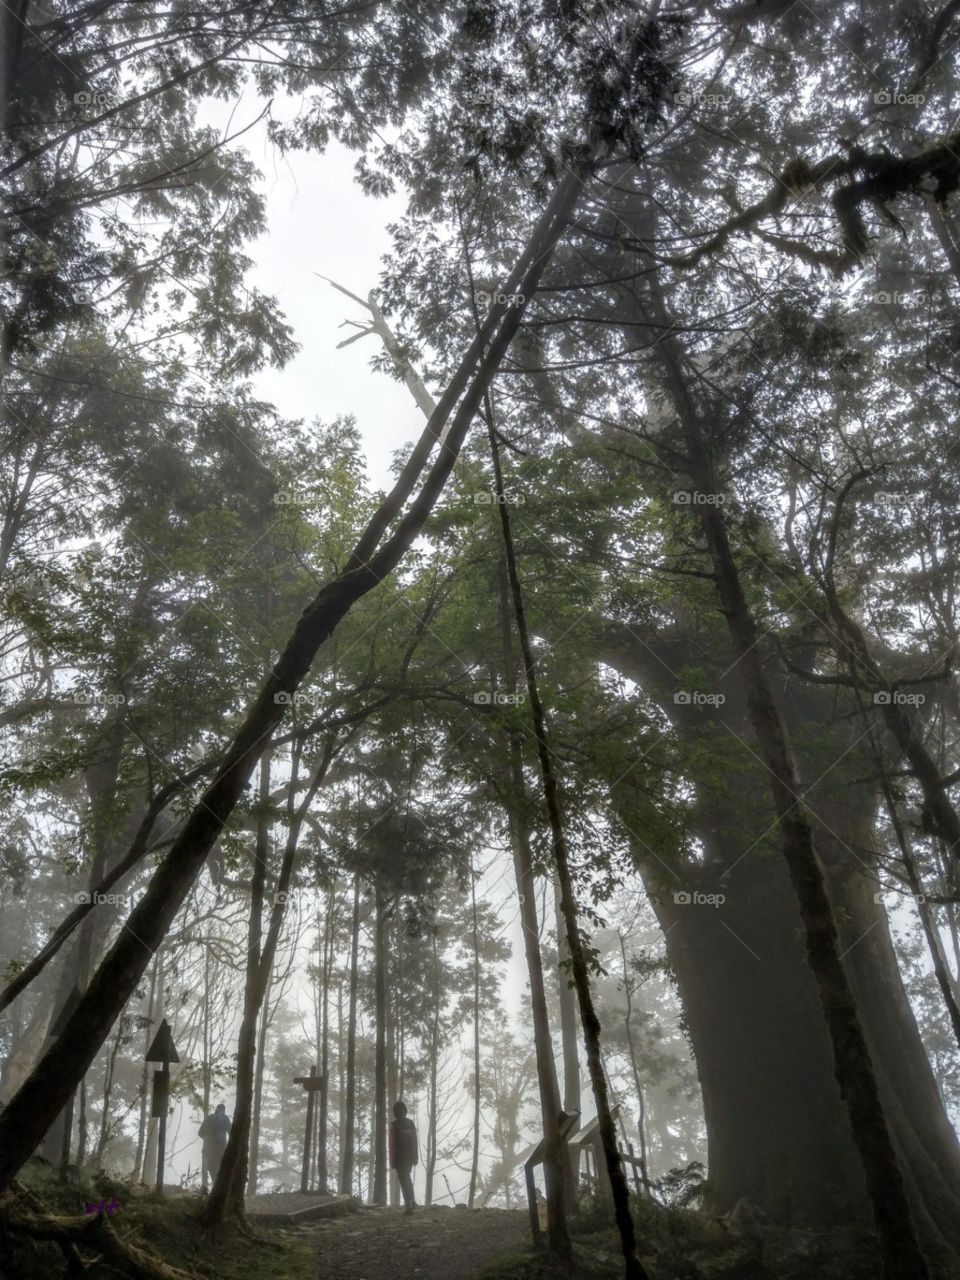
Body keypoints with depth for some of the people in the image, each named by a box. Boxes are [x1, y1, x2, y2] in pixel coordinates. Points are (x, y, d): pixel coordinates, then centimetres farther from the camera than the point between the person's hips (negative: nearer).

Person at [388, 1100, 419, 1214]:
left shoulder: (394, 1124, -11)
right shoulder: (411, 1123, 5)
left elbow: (392, 1143, -13)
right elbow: (415, 1141, 6)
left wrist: (392, 1160, -8)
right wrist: (416, 1157, 12)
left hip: (400, 1157, -5)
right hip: (410, 1156, 5)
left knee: (404, 1180, 0)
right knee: (407, 1178, 24)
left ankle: (408, 1206, -4)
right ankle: (411, 1200, 15)